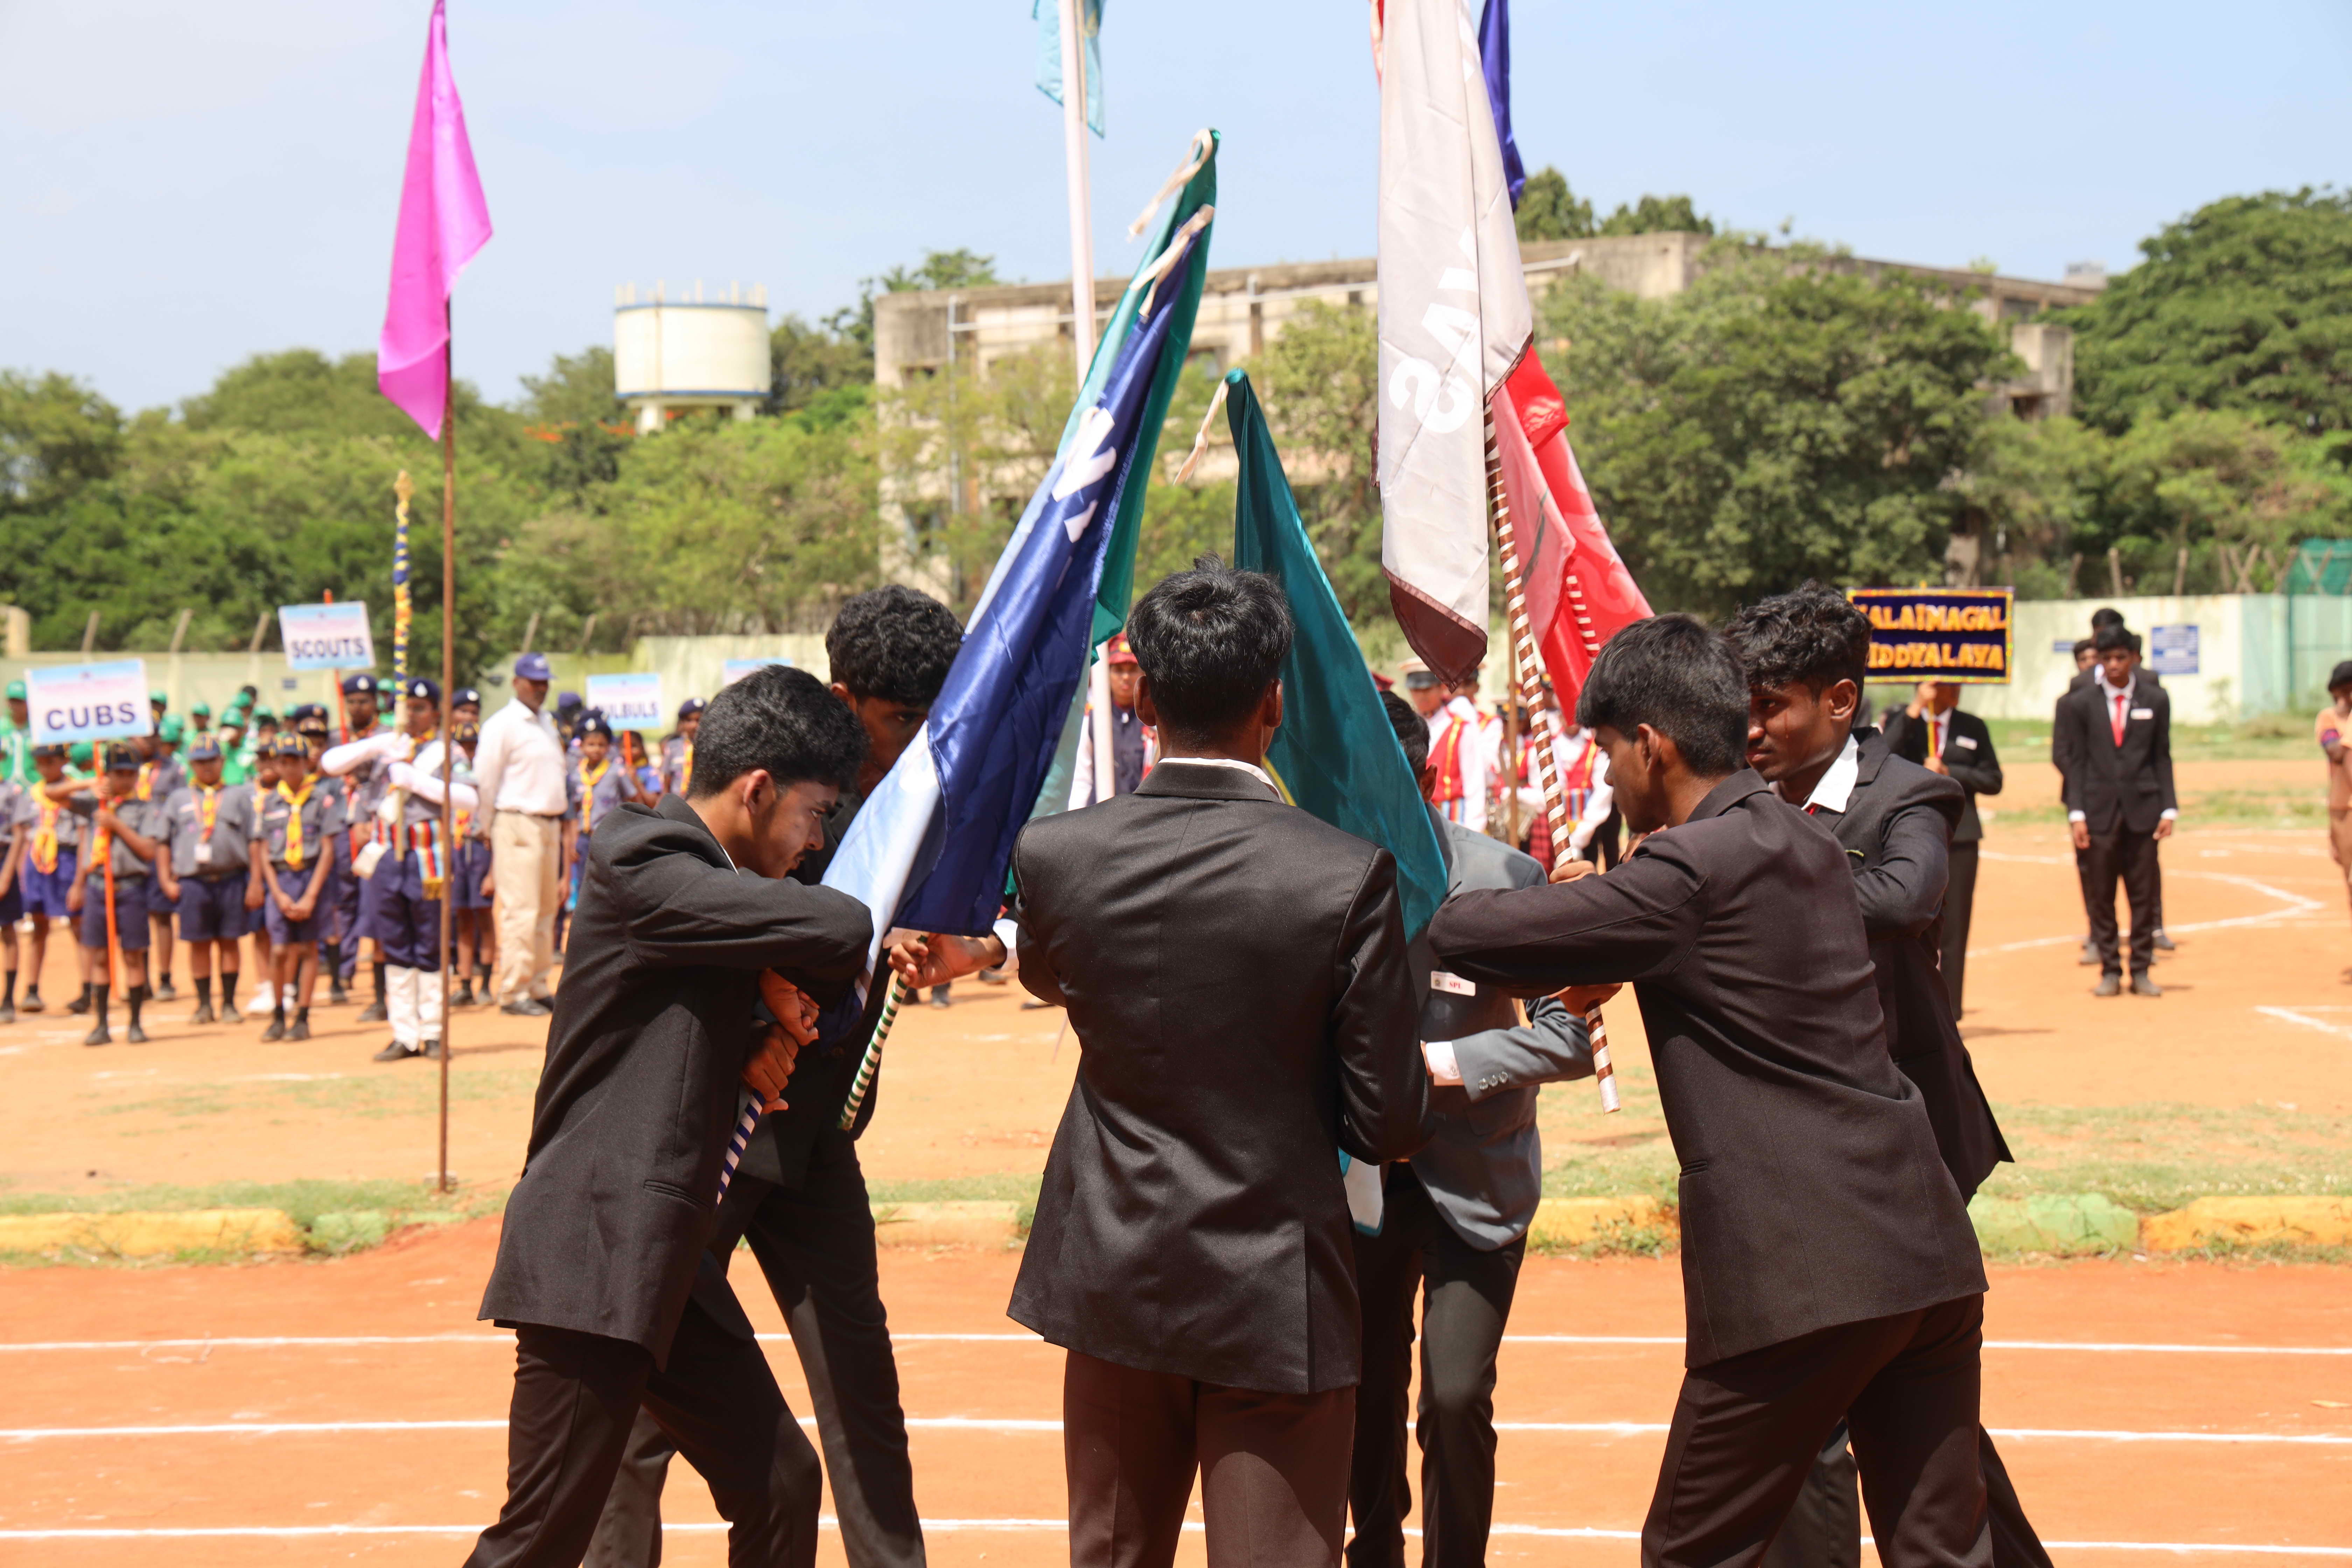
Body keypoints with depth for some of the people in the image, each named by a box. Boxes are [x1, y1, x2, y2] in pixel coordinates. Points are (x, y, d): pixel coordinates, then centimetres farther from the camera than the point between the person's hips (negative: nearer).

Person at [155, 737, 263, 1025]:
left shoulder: (239, 797, 10)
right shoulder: (178, 799, 13)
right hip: (192, 881, 1)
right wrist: (166, 881, 1)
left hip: (231, 879, -1)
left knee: (229, 941, 3)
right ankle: (204, 1005, 11)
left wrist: (255, 882, -2)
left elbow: (254, 842, 6)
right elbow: (164, 842, 12)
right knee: (199, 943, 3)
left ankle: (229, 1004, 10)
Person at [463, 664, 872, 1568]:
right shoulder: (640, 864, -15)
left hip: (666, 1257, 10)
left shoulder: (716, 880, 15)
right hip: (590, 1256, -10)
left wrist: (767, 1043, -1)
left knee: (778, 1485, 12)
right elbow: (839, 929, -23)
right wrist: (794, 981, -2)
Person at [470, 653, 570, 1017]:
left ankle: (537, 986, 18)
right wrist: (486, 827, -5)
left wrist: (559, 819, 15)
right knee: (520, 911, -9)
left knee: (546, 911, 11)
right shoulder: (503, 725, -9)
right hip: (517, 825, -8)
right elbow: (485, 779, -8)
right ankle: (513, 993, -7)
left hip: (549, 824, 8)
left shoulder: (547, 723, 16)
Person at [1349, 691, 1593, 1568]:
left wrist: (1438, 1061, -21)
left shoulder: (1504, 879, -15)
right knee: (1366, 1394, 10)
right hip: (1362, 1168, 2)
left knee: (1456, 1397, -9)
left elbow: (1568, 1038, -13)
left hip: (1474, 1174, -2)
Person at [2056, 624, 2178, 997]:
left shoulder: (2156, 700, 7)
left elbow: (2162, 757, 8)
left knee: (2144, 895, 2)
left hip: (2143, 809, 1)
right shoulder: (2080, 704, 4)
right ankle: (2110, 970, 8)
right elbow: (2075, 761, 4)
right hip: (2099, 810, -1)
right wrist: (2076, 814, -4)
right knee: (2100, 896, 0)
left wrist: (2169, 809, 1)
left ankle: (2141, 970, 9)